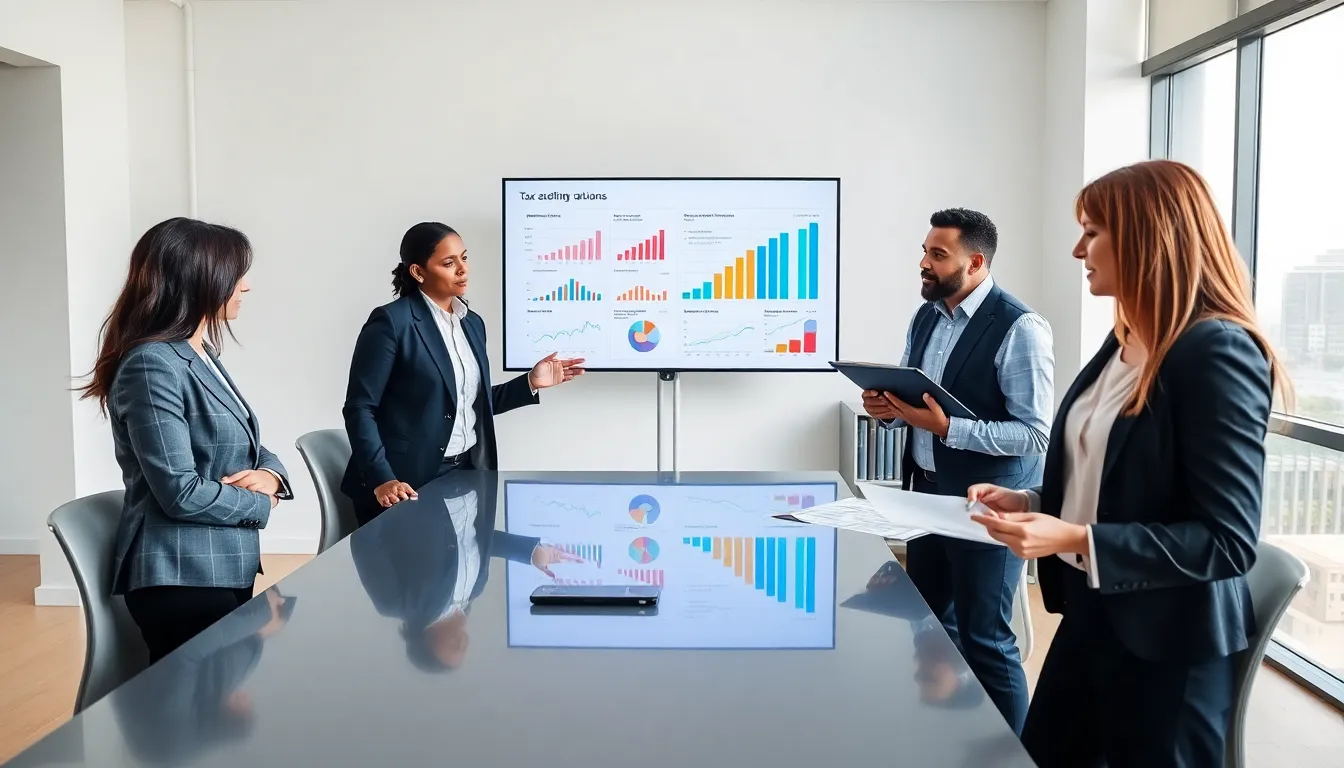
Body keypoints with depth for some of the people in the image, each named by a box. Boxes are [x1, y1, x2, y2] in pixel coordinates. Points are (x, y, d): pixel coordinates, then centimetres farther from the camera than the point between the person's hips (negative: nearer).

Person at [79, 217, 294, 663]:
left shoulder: (202, 355, 12)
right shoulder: (152, 364, -18)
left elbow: (244, 448, 17)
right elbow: (181, 493, -23)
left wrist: (270, 474, -6)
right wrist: (261, 504, -8)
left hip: (226, 569, 9)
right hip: (181, 578, -9)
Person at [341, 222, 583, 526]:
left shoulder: (472, 323, 10)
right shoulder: (392, 321, -12)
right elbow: (359, 408, -13)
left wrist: (530, 383, 4)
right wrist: (381, 479, -22)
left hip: (465, 473, 6)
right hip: (408, 482, -6)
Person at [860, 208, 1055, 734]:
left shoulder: (1020, 329, -18)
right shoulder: (926, 318, 7)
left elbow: (1033, 434, -21)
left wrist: (946, 427, -28)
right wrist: (887, 408, -5)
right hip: (927, 493, 8)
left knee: (985, 641, 2)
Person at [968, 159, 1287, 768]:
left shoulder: (1218, 352, -19)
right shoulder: (1124, 341, 8)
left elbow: (1229, 540, -22)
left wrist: (1076, 541, -28)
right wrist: (1030, 504, 1)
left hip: (1168, 643, -8)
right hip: (1093, 614, 8)